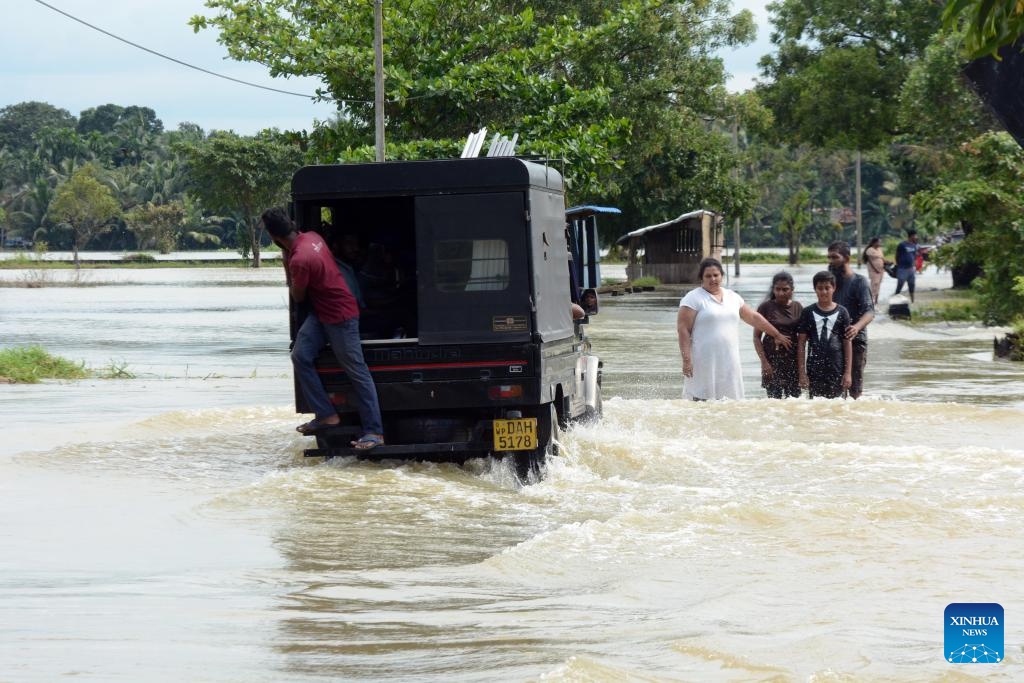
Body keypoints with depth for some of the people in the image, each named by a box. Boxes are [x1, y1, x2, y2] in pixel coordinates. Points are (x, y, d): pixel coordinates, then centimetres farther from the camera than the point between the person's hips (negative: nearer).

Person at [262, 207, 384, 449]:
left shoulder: (299, 259, -27)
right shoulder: (311, 237, 0)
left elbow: (297, 297, -10)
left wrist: (286, 264, -2)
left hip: (340, 317, -9)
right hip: (320, 313, 9)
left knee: (357, 372, -5)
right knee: (300, 355, -2)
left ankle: (374, 432, -2)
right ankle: (326, 415, -1)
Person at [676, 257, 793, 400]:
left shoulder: (732, 297, 15)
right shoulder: (693, 299, -3)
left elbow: (754, 317, 24)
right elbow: (683, 330, -9)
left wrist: (777, 335, 28)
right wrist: (686, 360, -16)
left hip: (728, 361, 6)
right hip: (704, 361, -6)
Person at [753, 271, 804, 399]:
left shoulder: (798, 307, 6)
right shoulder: (766, 307, -2)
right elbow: (757, 337, -1)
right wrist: (764, 361, -10)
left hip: (793, 360, 2)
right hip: (772, 358, -2)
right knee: (774, 399, -4)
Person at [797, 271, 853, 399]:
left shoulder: (841, 313, 3)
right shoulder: (808, 313, 4)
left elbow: (847, 344, 4)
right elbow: (801, 343, 5)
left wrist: (848, 373, -1)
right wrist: (802, 373, 0)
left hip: (836, 369, -1)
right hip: (814, 368, 1)